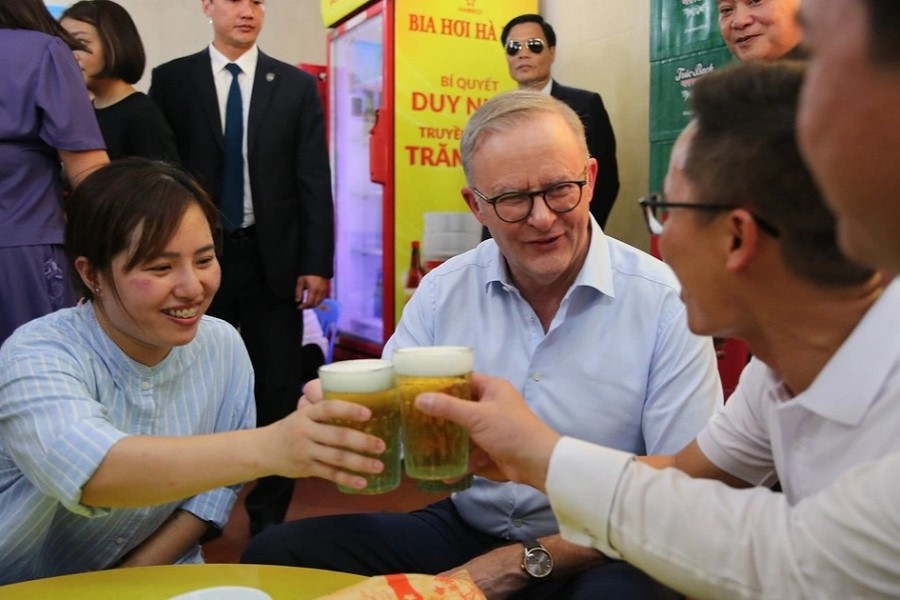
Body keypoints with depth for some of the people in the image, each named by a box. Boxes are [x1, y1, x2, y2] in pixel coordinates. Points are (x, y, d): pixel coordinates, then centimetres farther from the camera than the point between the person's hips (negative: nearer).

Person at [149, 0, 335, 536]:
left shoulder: (297, 85, 6)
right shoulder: (171, 80, 6)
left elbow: (314, 181, 2)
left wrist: (317, 263, -5)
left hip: (272, 257, 0)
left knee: (278, 389, 4)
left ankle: (269, 512, 18)